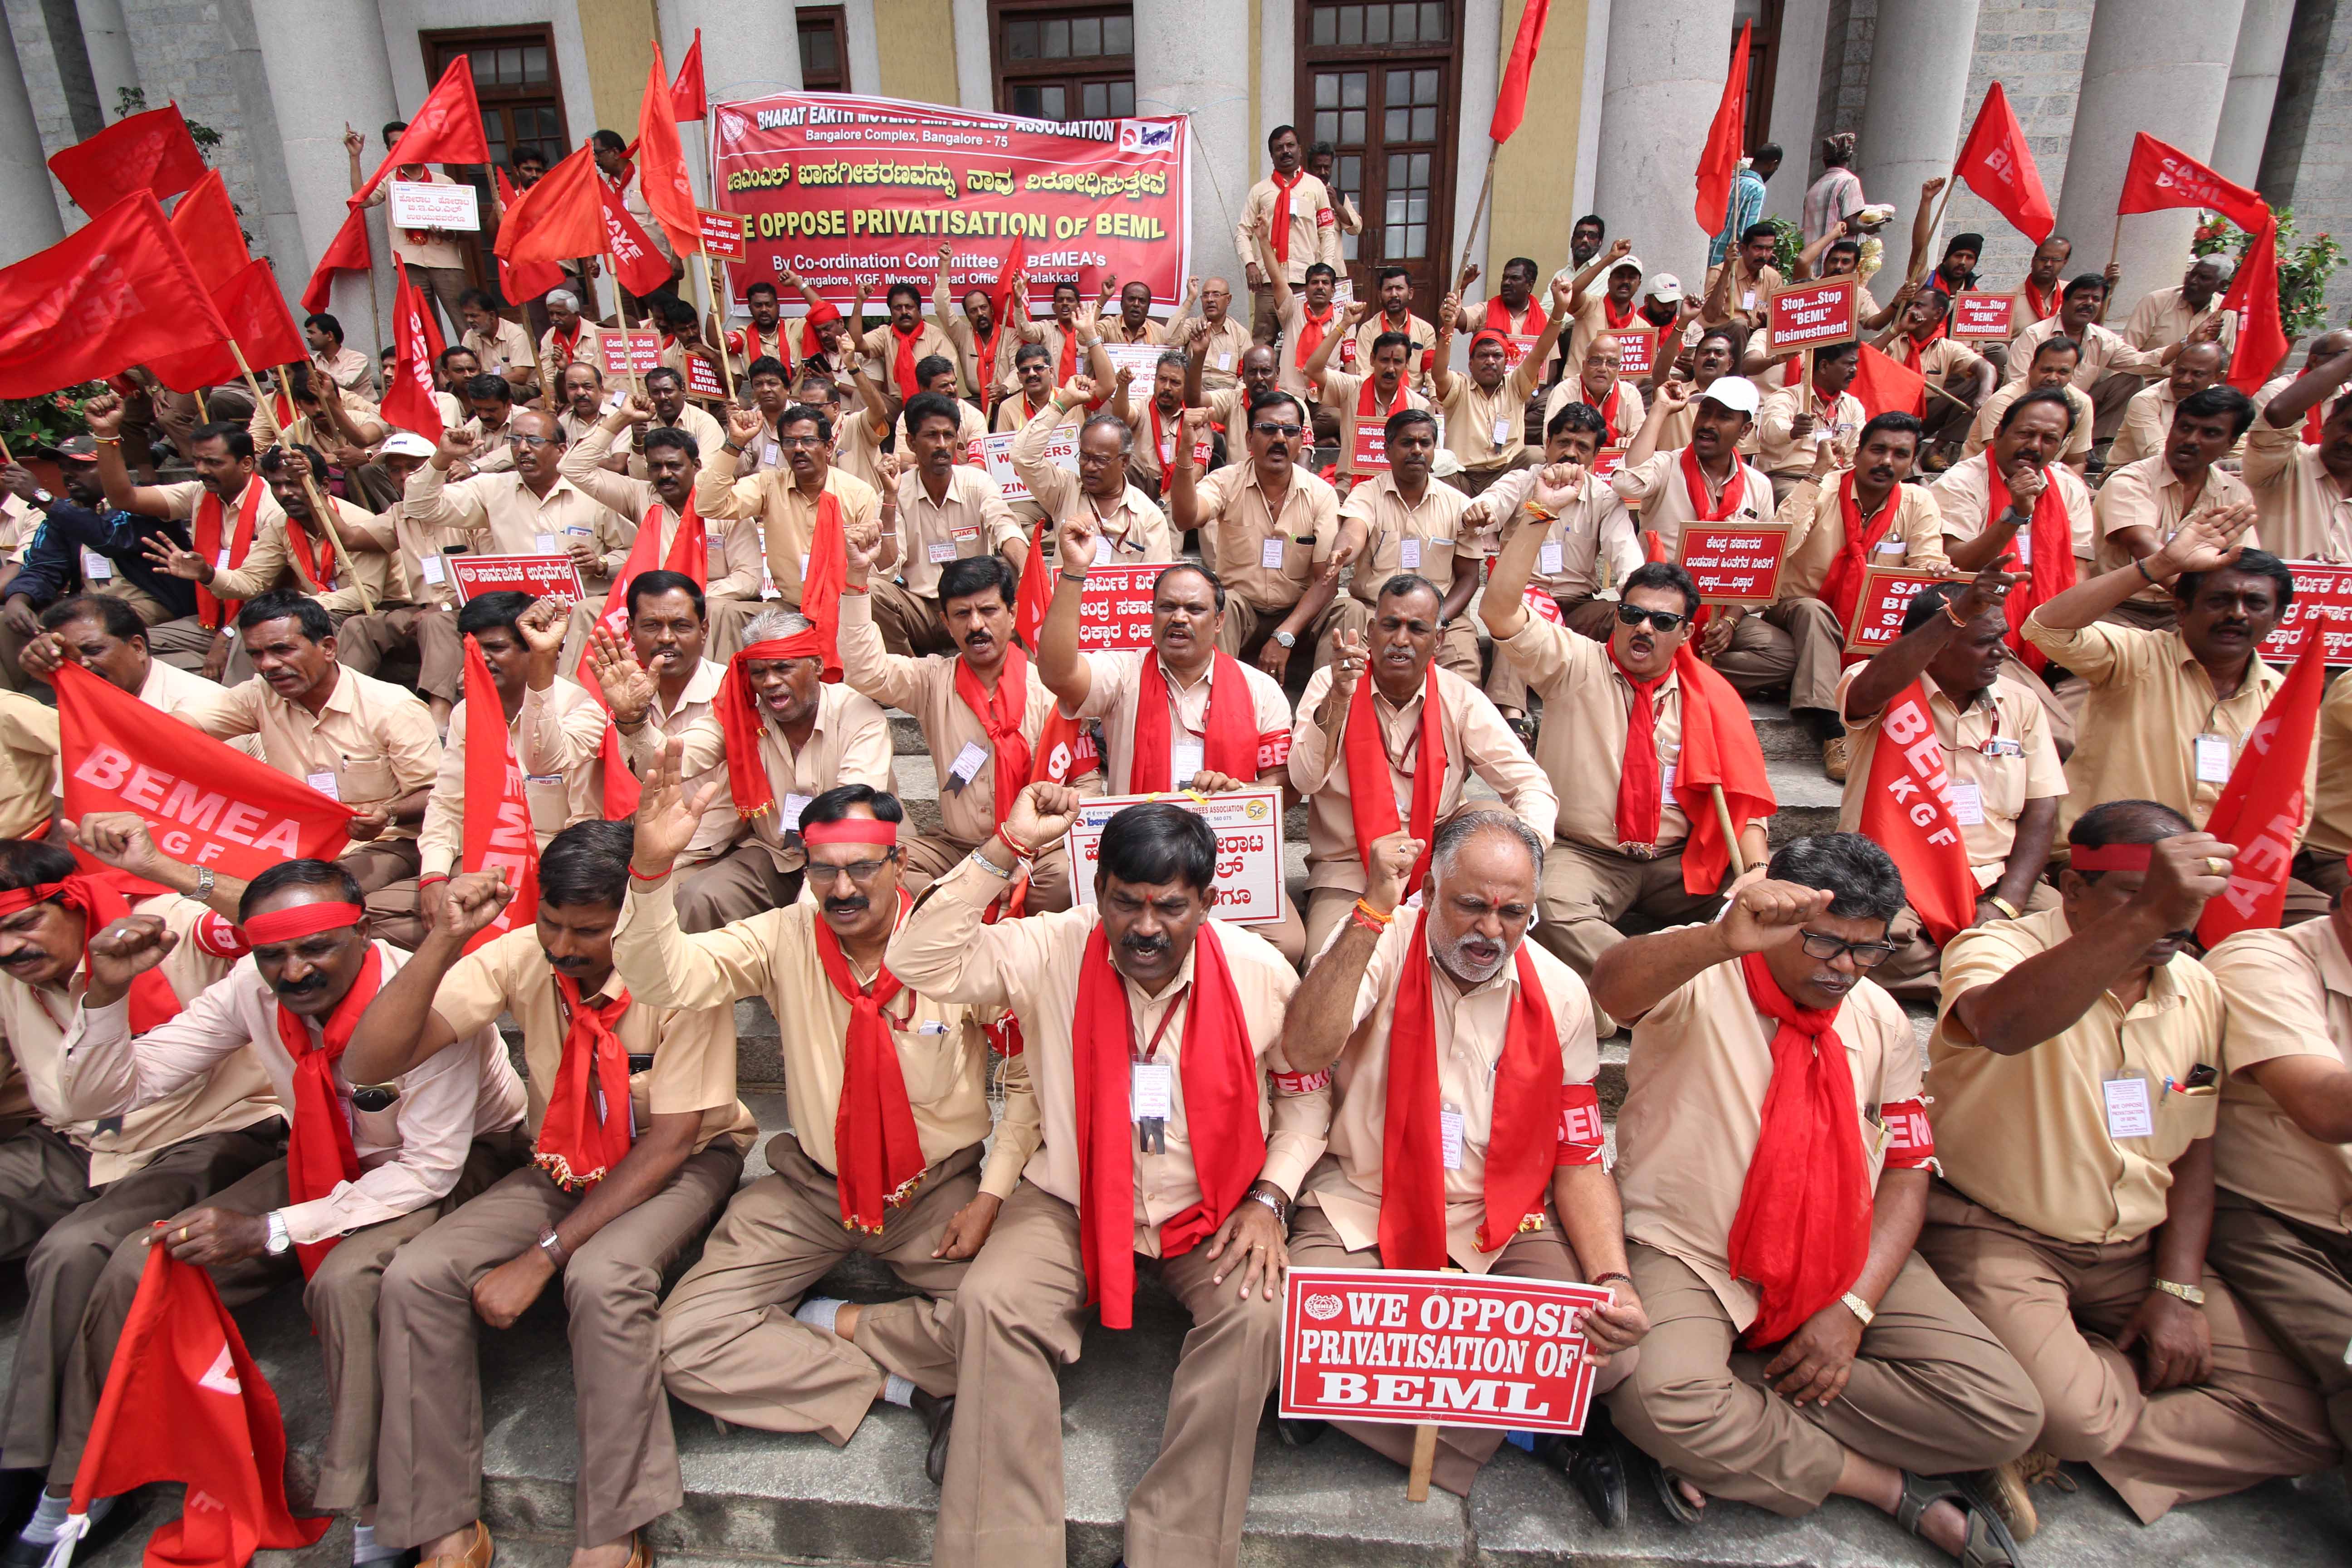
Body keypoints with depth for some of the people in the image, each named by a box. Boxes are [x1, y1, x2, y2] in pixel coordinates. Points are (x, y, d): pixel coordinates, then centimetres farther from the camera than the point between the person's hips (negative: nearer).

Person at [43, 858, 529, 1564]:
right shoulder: (251, 990, -12)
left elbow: (430, 1168, -25)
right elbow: (104, 1095, -4)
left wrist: (271, 1230, -28)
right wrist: (108, 993, -22)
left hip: (460, 1162, -6)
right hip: (330, 1161, 6)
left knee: (347, 1280, -34)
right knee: (140, 1265, -7)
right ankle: (83, 1488, 17)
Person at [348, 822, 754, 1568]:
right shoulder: (521, 956, -12)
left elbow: (669, 1141, -21)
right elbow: (374, 1054, -17)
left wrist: (545, 1255, -23)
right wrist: (445, 941, -31)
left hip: (678, 1164, -4)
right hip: (562, 1167, 5)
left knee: (602, 1278, -34)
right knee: (416, 1277, -18)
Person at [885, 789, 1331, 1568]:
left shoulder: (1260, 972, -10)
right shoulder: (1052, 951, -13)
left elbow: (1305, 1090, 5)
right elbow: (918, 962, -22)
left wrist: (1269, 1198, -7)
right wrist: (1006, 848, -27)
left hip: (1214, 1207, 0)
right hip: (1074, 1199, 0)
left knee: (1257, 1312, -25)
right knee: (991, 1302, -22)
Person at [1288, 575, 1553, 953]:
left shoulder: (1460, 698, 0)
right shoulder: (1329, 684, -3)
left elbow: (1529, 784, -3)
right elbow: (1305, 780, -15)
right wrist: (1338, 699, -28)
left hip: (1438, 866, 2)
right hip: (1349, 868, -2)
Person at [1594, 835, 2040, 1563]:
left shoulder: (1881, 1019, 6)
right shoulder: (1701, 977, -10)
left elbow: (1908, 1173, 6)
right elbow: (1611, 986, -35)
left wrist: (1854, 1306, -7)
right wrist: (1723, 939, -54)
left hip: (1843, 1261, 5)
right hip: (1690, 1256, -5)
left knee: (2006, 1414, -12)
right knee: (1658, 1398, -32)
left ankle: (1737, 1434, -7)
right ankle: (1891, 1485, -7)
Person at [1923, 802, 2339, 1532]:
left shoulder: (2197, 990, 7)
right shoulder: (1998, 950, -14)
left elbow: (2196, 1151, 13)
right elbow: (2004, 1025, -41)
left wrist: (2180, 1289, 2)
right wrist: (2147, 917, -49)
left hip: (2136, 1251, 7)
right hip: (1998, 1237, -6)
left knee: (2302, 1419, -9)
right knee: (2065, 1412, -29)